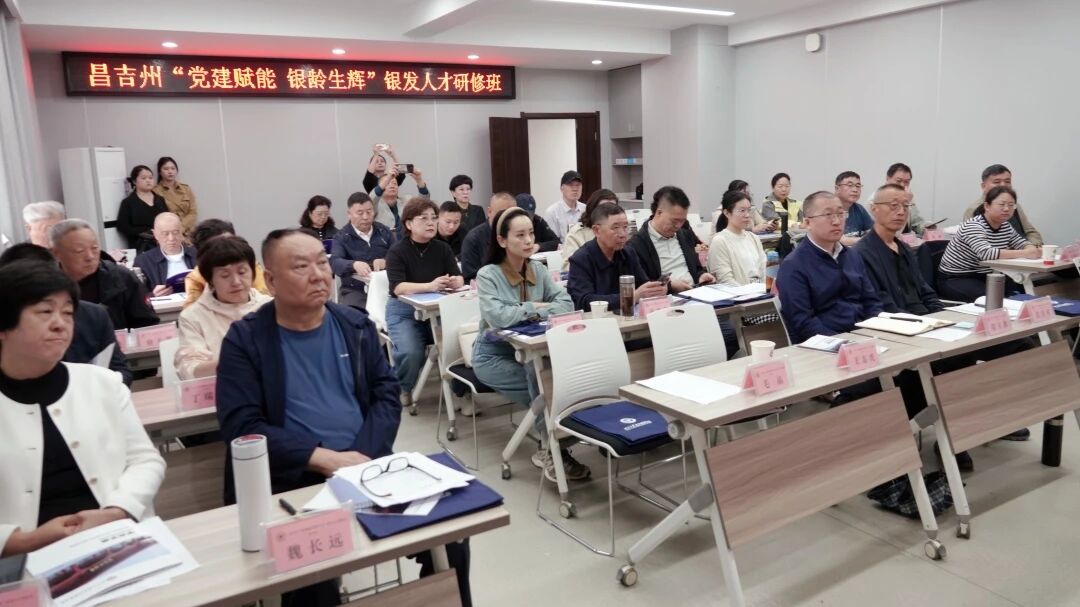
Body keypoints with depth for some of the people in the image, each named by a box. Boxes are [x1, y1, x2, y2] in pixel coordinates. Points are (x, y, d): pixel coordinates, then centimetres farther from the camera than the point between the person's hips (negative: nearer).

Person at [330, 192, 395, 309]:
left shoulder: (384, 232, 15)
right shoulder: (341, 237, 4)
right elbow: (334, 262, -13)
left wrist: (386, 261, -15)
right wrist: (354, 265, -34)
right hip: (355, 291, -2)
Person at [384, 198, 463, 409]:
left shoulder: (443, 248, 5)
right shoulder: (397, 251, -8)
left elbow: (459, 278, -1)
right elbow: (398, 287, -21)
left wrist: (454, 282, -26)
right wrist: (430, 285, -35)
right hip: (404, 311, -3)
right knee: (410, 352, -28)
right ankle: (401, 389, 4)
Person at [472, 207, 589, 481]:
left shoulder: (538, 270, 4)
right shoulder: (487, 275, -13)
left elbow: (565, 303, -7)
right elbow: (498, 317, -29)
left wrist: (538, 313, -24)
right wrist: (534, 307, -16)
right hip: (494, 354, -5)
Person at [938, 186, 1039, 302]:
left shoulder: (1006, 226, 7)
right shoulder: (973, 226, -20)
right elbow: (986, 253, -35)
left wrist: (1032, 250, -15)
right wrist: (1025, 254, -37)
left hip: (984, 277, 8)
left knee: (1022, 291, -11)